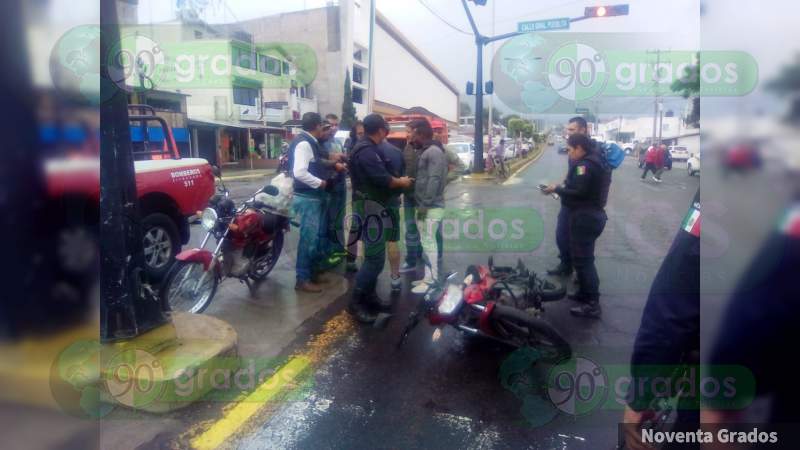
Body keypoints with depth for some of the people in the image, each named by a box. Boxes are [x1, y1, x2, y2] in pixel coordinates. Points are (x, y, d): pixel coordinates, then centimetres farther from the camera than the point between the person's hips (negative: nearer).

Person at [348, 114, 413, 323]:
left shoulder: (367, 148, 15)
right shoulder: (366, 151, -19)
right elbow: (383, 179, -23)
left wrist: (397, 180, 6)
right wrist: (402, 182, -7)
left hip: (373, 206, 11)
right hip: (370, 207, -11)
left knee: (373, 255, 15)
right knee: (375, 257, -10)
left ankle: (369, 295, 24)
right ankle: (356, 302, -3)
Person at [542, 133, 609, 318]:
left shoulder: (585, 164, -17)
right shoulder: (594, 161, 16)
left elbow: (578, 192, -25)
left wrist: (557, 189, -14)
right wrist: (564, 187, 7)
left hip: (584, 218, -11)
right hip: (590, 215, 11)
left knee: (582, 259, -8)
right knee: (583, 257, 19)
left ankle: (592, 304, -4)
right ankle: (585, 292, 30)